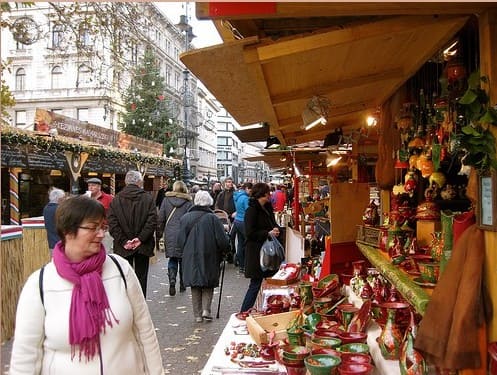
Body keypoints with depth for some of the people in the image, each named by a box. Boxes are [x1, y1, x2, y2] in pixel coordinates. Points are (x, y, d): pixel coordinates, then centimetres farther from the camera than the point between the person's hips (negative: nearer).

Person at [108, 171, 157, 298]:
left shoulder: (115, 200, 2)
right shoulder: (148, 198, -3)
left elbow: (112, 225, -6)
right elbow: (152, 221, -12)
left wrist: (123, 241, -7)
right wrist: (140, 238, -10)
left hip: (123, 248, 1)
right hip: (143, 246, -1)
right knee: (141, 278, 9)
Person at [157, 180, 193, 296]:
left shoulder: (166, 200, 2)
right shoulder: (188, 202, -4)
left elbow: (161, 218, 4)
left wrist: (159, 232, 12)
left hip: (170, 235, 1)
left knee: (172, 260, 8)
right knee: (183, 260, 12)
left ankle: (172, 281, -11)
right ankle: (182, 284, 19)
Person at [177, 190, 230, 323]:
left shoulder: (185, 218, -2)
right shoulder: (212, 218, -12)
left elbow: (180, 241, 3)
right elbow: (222, 240, -11)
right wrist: (225, 249, 9)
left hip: (190, 258, 3)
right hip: (209, 258, -2)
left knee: (195, 287, 13)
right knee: (208, 285, 14)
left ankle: (198, 314, 14)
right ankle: (206, 310, 0)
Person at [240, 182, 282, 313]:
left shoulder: (267, 208, 12)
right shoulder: (252, 210, -13)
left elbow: (273, 224, 23)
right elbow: (249, 233, -18)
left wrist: (276, 229, 0)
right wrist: (268, 233, -19)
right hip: (256, 252, -8)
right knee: (255, 284, -3)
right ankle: (244, 312, 8)